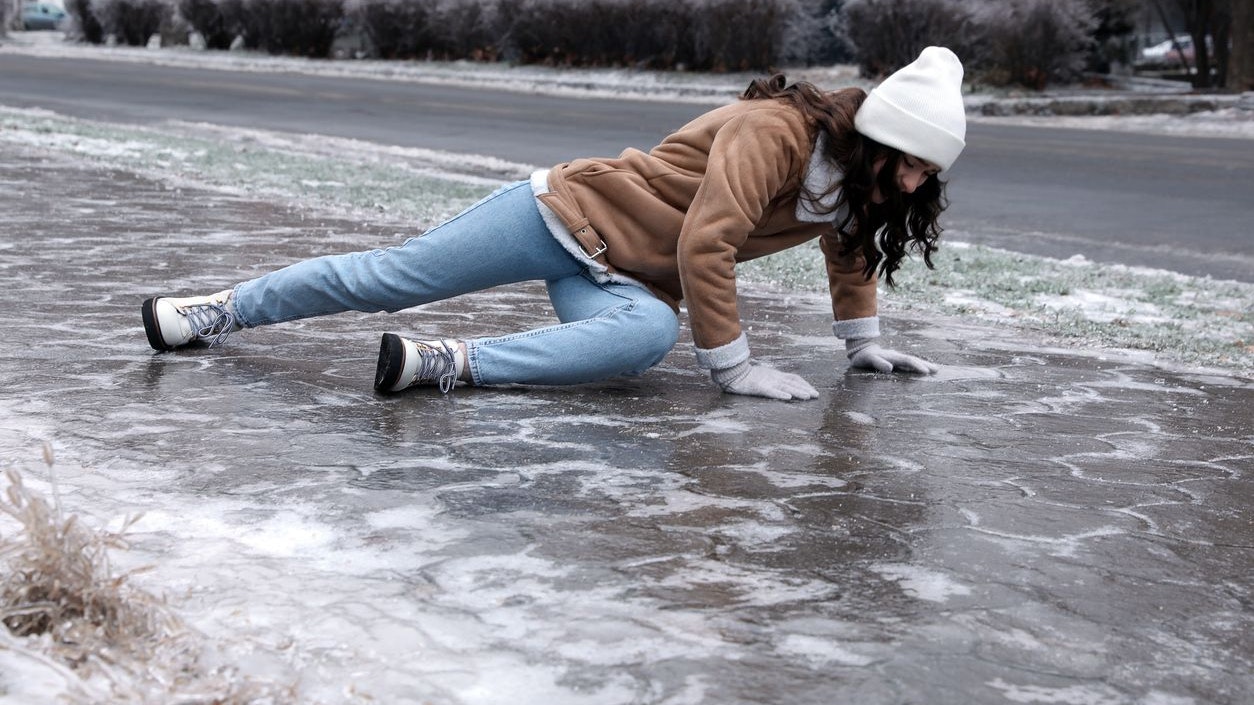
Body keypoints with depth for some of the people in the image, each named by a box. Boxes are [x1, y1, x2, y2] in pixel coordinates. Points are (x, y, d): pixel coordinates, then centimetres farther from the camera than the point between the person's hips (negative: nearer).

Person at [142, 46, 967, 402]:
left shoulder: (857, 182, 2)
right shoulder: (775, 131, -24)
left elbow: (849, 250, 23)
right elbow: (704, 244, -29)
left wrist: (865, 344, 23)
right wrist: (734, 364, -24)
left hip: (623, 280, 6)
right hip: (570, 209, -6)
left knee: (649, 334, -31)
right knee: (390, 275, -4)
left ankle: (447, 363, -30)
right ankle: (222, 310, 13)